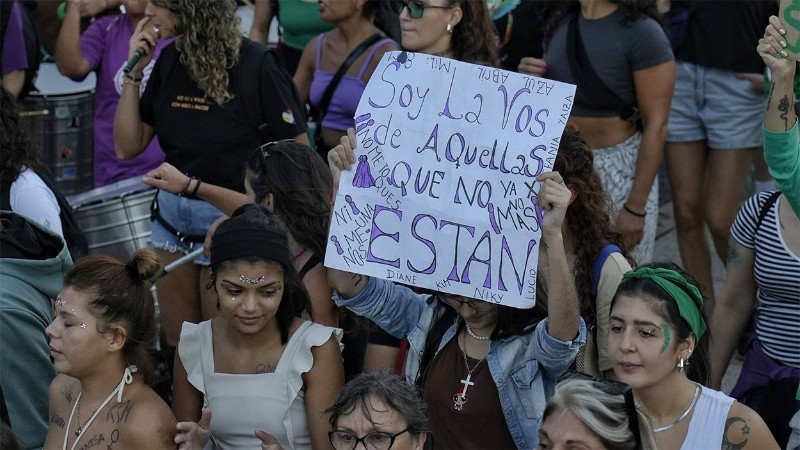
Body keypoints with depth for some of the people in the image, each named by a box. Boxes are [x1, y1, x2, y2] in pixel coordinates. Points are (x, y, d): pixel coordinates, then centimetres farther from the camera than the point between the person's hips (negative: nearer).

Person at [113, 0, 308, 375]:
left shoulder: (254, 66, -16)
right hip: (172, 214, 6)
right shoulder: (170, 61, 2)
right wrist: (133, 72, -5)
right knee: (178, 346, 12)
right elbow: (127, 147, 5)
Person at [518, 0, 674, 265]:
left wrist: (635, 207, -17)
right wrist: (533, 81, -3)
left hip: (619, 171, -6)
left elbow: (656, 125, -15)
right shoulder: (563, 22, 7)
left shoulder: (641, 32, -14)